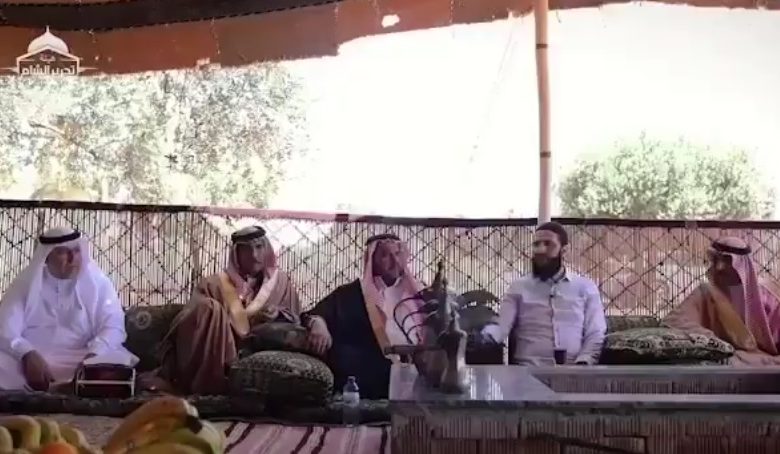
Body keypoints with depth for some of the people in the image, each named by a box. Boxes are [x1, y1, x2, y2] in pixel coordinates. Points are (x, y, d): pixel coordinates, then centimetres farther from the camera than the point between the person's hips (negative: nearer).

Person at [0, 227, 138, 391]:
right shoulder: (26, 283, 6)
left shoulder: (98, 282, 6)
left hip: (80, 361, 1)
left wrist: (94, 355, -25)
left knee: (119, 361, -30)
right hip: (31, 359, -1)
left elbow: (114, 326, -3)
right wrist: (28, 355, -26)